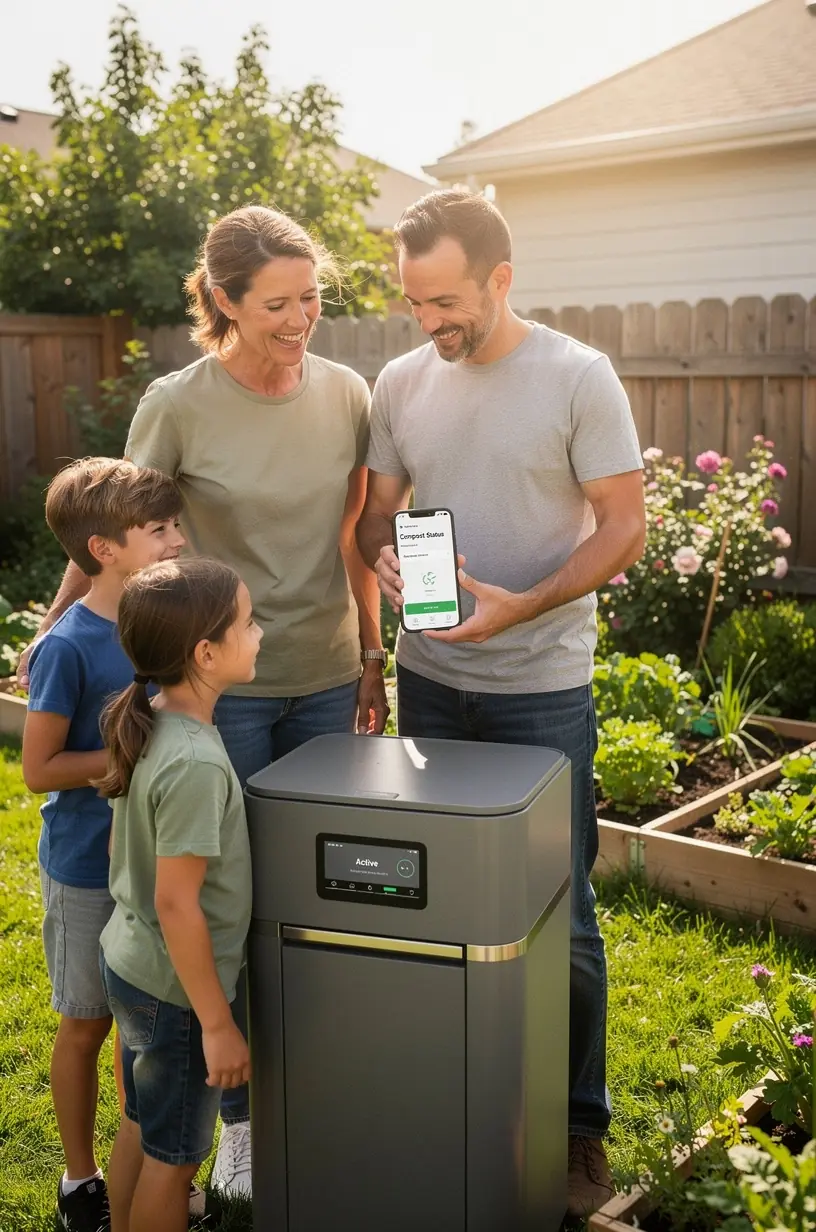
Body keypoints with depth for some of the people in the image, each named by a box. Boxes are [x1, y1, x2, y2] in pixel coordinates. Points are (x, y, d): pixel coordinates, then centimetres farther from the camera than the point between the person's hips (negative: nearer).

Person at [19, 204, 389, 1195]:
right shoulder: (178, 405, -11)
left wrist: (371, 658, 12)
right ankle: (240, 1114, 25)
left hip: (327, 679, 4)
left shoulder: (346, 395, 0)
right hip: (223, 686, -3)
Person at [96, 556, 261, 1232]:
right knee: (175, 1155, 12)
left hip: (128, 959, 8)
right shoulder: (195, 762, -30)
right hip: (175, 986, -8)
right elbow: (176, 903, -27)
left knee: (142, 1127, 26)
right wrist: (217, 1023, -20)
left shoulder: (149, 721, -4)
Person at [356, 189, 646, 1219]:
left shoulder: (579, 378, -9)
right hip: (430, 681, 4)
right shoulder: (400, 383, 4)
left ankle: (579, 1123, 23)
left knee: (558, 914, 5)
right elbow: (376, 509, 11)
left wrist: (519, 606, -22)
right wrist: (382, 556, -13)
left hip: (542, 690, -4)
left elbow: (623, 526, -9)